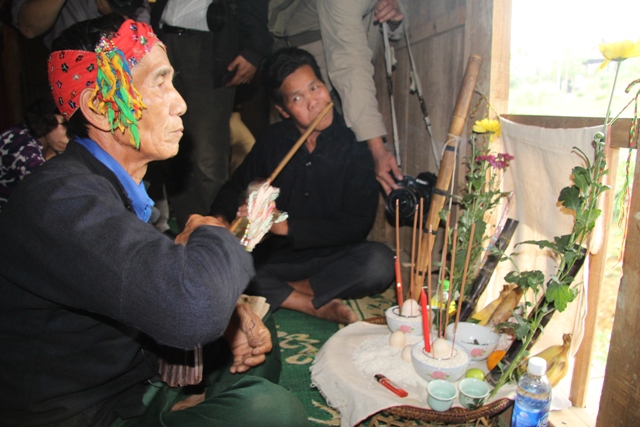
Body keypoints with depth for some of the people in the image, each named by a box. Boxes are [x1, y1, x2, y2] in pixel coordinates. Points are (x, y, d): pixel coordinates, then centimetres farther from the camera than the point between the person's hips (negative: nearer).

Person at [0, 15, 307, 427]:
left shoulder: (120, 185, 3)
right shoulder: (59, 200, -29)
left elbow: (158, 285, 9)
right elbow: (191, 308, -41)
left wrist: (229, 313, -8)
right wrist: (211, 235, -20)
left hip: (137, 379, 9)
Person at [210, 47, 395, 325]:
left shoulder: (354, 146, -4)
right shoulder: (273, 141, 4)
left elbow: (357, 223, -11)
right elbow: (235, 188, 14)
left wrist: (288, 226, -19)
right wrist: (221, 219, -9)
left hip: (331, 259, -2)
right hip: (273, 260, 3)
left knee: (380, 262, -32)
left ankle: (282, 295, -18)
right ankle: (317, 305, -20)